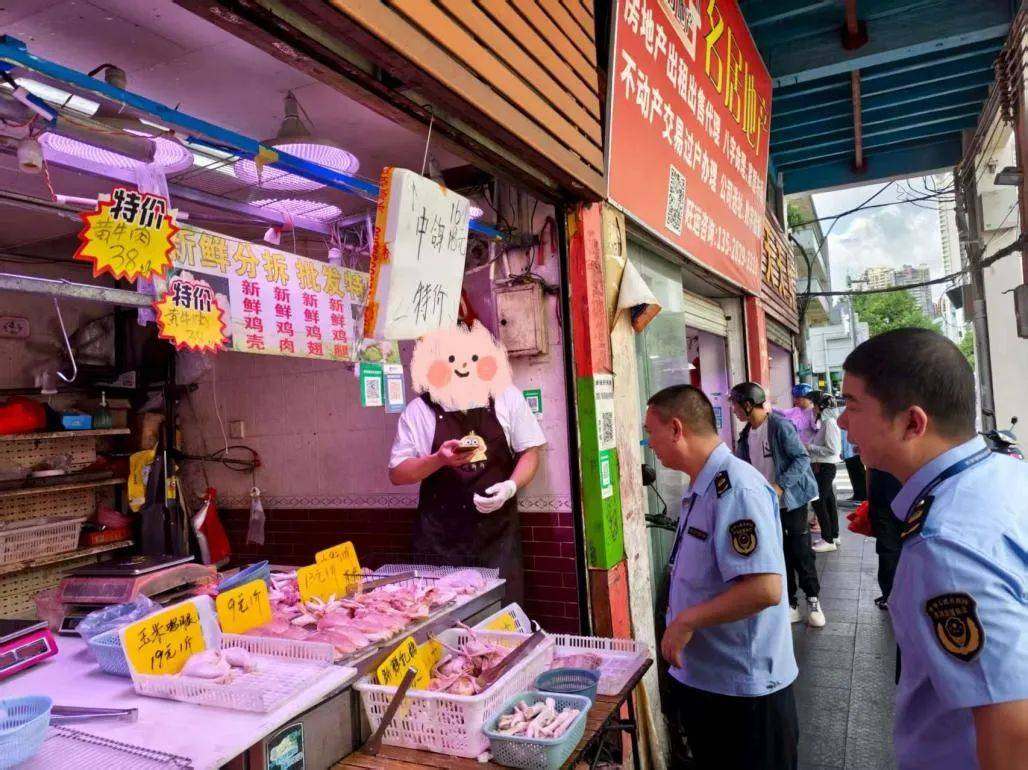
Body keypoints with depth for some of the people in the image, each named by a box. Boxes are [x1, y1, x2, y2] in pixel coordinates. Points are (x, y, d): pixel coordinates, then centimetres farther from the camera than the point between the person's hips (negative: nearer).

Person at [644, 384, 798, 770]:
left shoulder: (736, 488, -24)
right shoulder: (701, 488, 5)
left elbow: (764, 589, -31)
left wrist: (686, 621, -23)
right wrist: (681, 622, 9)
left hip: (743, 688, -8)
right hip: (701, 677, 9)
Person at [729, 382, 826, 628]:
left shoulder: (780, 426, -17)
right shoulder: (746, 434, 5)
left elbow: (802, 459, -18)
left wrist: (779, 485, -25)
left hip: (791, 501, -6)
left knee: (801, 553, 3)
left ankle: (813, 601, 21)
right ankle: (790, 604, 20)